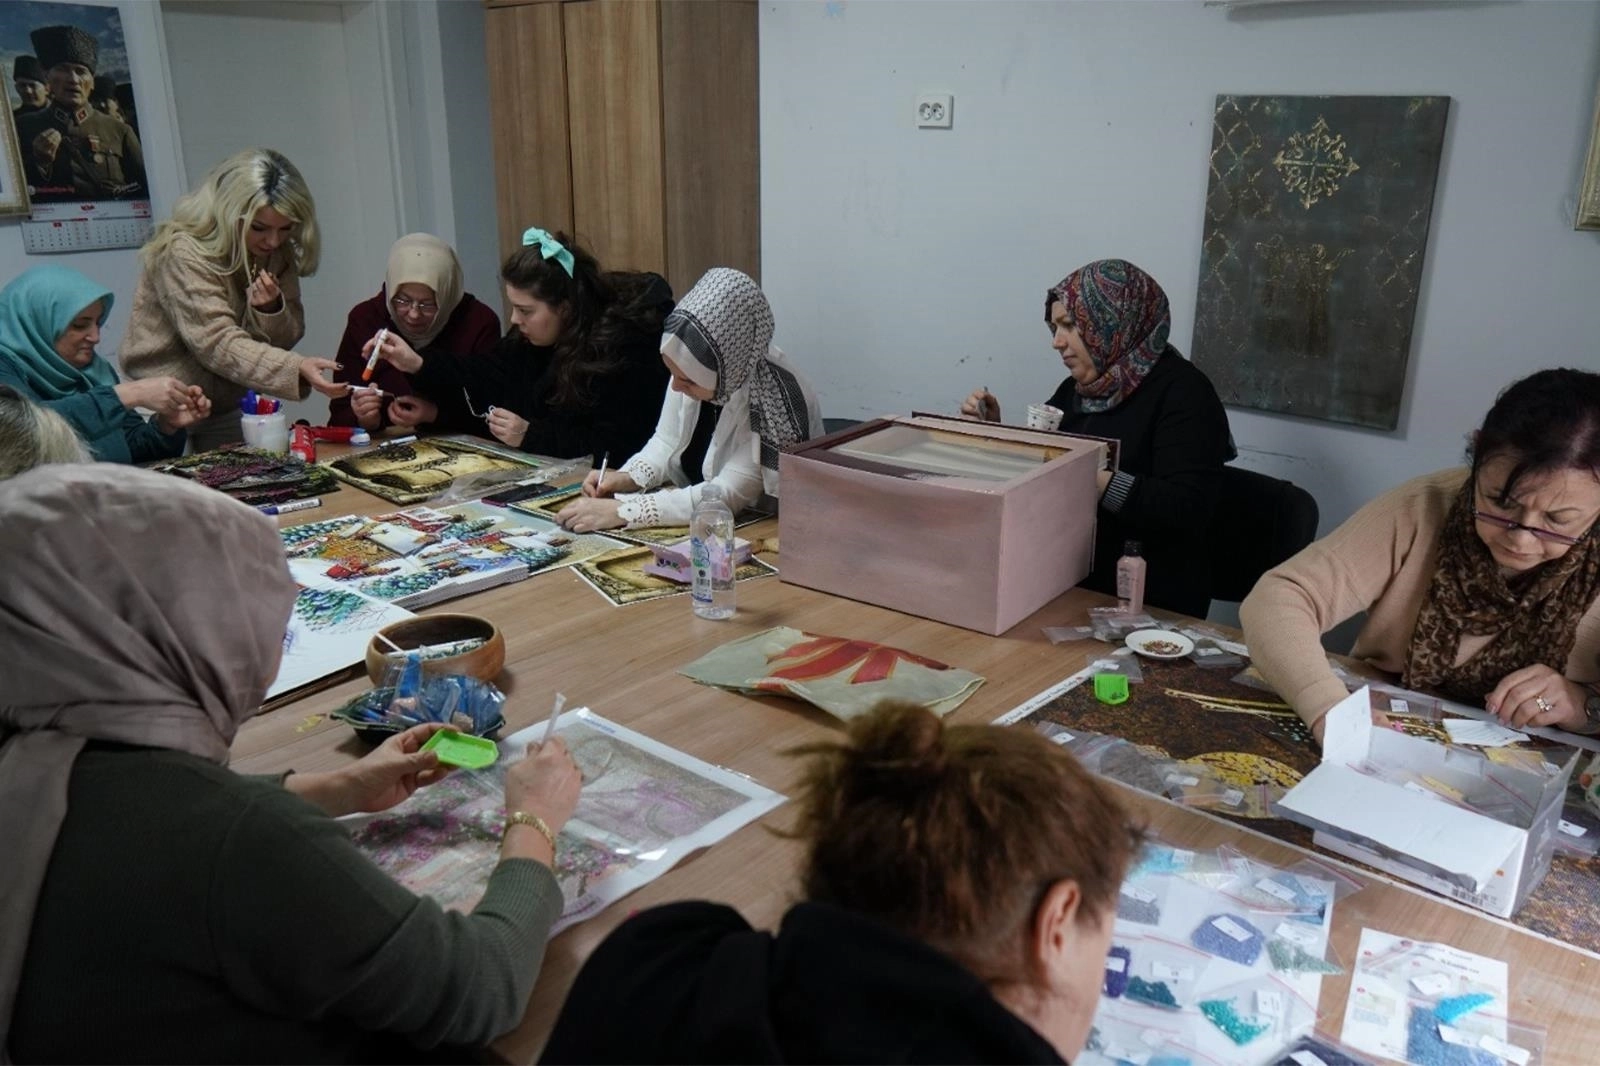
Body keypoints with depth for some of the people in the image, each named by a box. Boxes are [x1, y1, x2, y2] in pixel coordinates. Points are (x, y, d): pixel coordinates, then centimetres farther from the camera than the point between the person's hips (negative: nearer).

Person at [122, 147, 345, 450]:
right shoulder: (183, 252, -20)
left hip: (229, 410, 5)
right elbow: (218, 345, -29)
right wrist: (297, 368, -44)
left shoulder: (278, 254, -1)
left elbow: (286, 339, 2)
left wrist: (271, 309, -21)